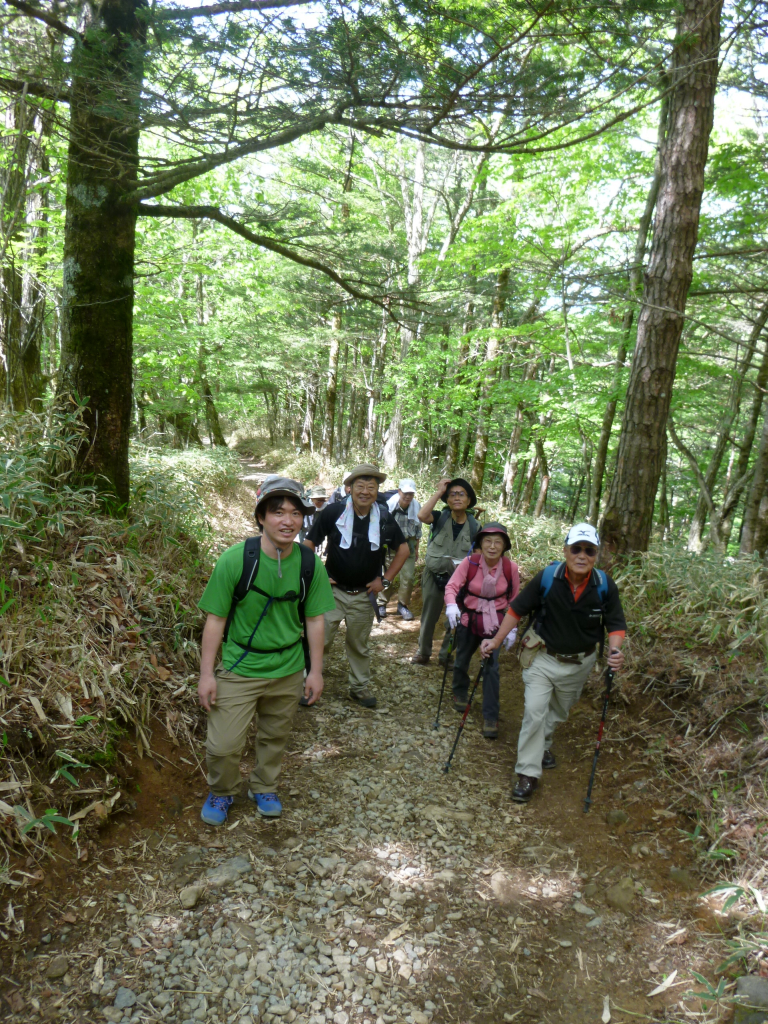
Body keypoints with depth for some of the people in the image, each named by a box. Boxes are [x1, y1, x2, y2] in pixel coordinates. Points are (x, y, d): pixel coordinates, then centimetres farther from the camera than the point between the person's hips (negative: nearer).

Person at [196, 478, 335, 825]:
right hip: (239, 669, -2)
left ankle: (263, 788, 47)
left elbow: (314, 619, 0)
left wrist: (316, 671, 4)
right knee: (223, 744, -1)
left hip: (288, 671, 3)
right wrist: (206, 674, -9)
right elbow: (215, 620, -11)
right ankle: (222, 791, 32)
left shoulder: (310, 564, -11)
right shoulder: (235, 559, -18)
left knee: (275, 736, 19)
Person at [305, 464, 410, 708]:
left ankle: (360, 687, 34)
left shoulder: (384, 518, -5)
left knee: (360, 645, 17)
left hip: (364, 594, 2)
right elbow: (308, 544, -5)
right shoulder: (333, 511, -15)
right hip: (332, 590, -2)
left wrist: (385, 580, 3)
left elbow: (403, 550, 9)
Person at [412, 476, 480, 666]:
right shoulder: (440, 518, -9)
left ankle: (445, 655, 30)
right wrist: (439, 492, -25)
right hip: (434, 575, -1)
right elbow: (422, 515, -30)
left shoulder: (474, 526, -4)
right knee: (429, 617, 13)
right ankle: (423, 653, 31)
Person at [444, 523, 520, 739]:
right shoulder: (469, 562, -17)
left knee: (491, 668, -7)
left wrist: (512, 629, 2)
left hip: (495, 623, 0)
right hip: (469, 618, 1)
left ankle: (490, 717, 6)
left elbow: (514, 600, 0)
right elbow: (451, 586, -19)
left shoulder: (510, 567, -12)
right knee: (462, 661, 17)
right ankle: (460, 693, 49)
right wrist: (451, 605, -40)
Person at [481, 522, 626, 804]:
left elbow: (616, 624, -7)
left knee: (558, 712, 22)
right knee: (534, 712, -12)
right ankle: (528, 773, 2)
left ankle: (543, 745, 51)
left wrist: (615, 650, -27)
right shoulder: (546, 578, -23)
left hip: (580, 663, 3)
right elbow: (517, 609, -11)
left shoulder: (605, 586, -18)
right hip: (544, 658, -2)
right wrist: (496, 641, -13)